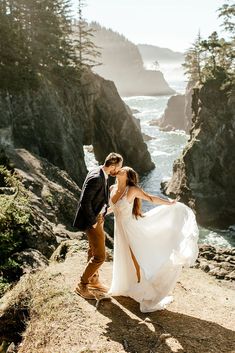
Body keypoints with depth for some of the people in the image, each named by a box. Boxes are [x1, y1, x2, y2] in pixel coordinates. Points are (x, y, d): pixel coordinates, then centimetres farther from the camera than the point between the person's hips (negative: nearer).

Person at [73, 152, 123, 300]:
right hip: (92, 220, -10)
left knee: (93, 251, 24)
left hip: (98, 217, 10)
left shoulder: (101, 174, 2)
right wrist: (92, 222, -18)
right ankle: (82, 285, 13)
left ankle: (94, 280, 41)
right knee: (99, 256, -4)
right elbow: (85, 202, -27)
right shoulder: (96, 178, -28)